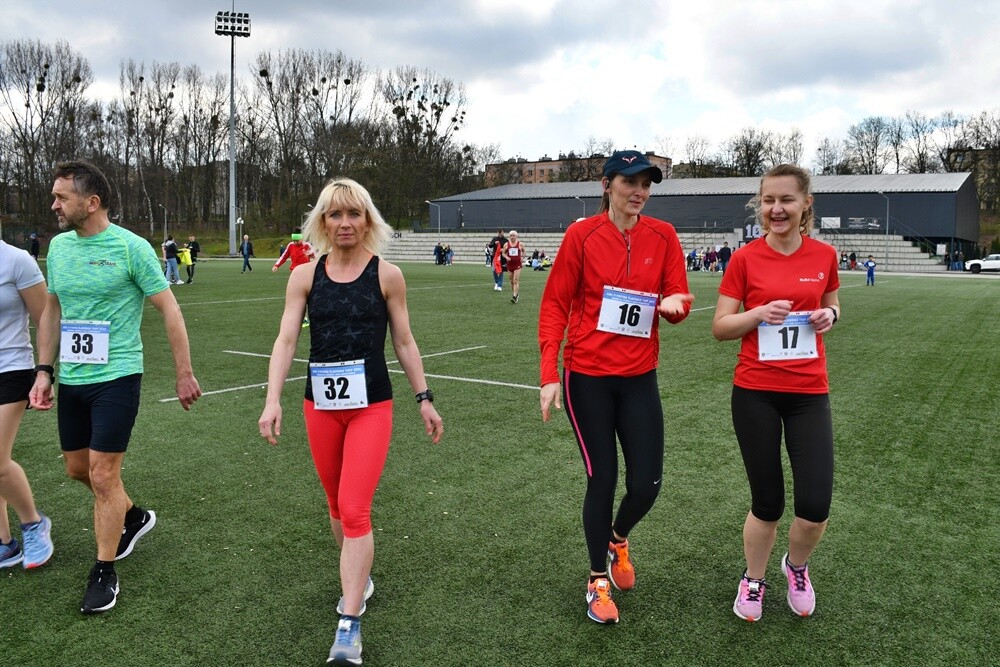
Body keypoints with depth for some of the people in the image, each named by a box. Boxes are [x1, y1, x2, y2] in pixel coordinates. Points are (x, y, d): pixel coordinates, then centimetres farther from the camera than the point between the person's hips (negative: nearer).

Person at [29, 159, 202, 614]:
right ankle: (133, 517, 42)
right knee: (77, 468, 16)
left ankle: (104, 572, 14)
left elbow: (169, 309, -9)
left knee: (103, 475, -3)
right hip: (71, 380, 7)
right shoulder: (58, 246, 5)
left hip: (116, 377, -7)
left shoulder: (131, 248, -13)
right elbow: (52, 312, 15)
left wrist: (184, 373, -8)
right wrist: (44, 370, 10)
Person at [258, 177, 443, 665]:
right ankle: (358, 577, 42)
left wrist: (424, 398, 3)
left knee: (355, 510, -9)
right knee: (337, 505, 16)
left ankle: (349, 627, -1)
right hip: (320, 405, 3)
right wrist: (273, 400, -15)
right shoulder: (305, 275, 1)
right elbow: (286, 340, -4)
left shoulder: (386, 274, -3)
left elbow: (403, 342, 3)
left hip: (371, 405, -3)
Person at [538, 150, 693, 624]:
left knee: (647, 483, 2)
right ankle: (598, 581, 25)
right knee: (602, 479, 3)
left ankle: (618, 538, 38)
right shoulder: (582, 235, -6)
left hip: (639, 377, 3)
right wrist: (549, 375, -10)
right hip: (587, 376, -3)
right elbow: (554, 306, -4)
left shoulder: (662, 237, 2)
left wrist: (674, 304, -20)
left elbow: (678, 302, 5)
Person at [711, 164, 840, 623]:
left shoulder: (824, 255, 1)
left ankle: (796, 565, 30)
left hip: (809, 393, 2)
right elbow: (720, 328, -3)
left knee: (815, 507, -5)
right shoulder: (745, 258, -5)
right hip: (755, 393, -1)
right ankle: (753, 580, 34)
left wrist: (829, 315, -5)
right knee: (767, 504, 6)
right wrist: (760, 313, -20)